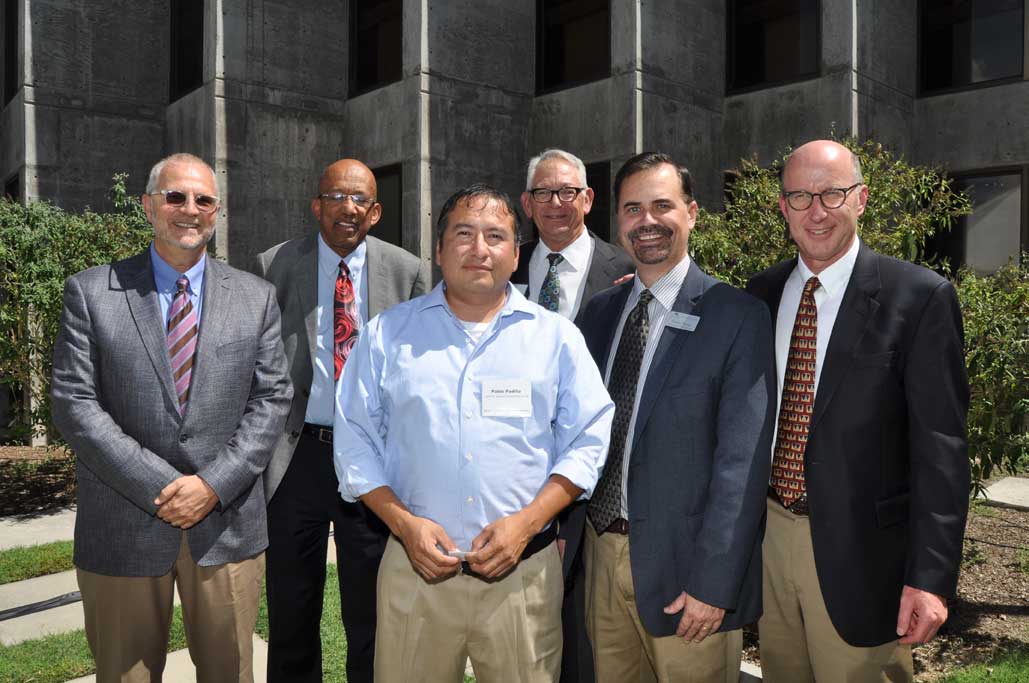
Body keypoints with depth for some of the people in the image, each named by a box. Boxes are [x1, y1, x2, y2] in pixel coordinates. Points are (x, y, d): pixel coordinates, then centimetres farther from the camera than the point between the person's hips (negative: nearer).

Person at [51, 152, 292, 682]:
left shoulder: (256, 297, 4)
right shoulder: (91, 292, 0)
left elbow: (271, 399, 0)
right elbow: (74, 404, -6)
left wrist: (212, 485, -12)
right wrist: (162, 489, -13)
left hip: (228, 526, 1)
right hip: (123, 530, -1)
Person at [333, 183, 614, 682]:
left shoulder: (556, 336, 2)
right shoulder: (388, 334, 3)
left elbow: (587, 441, 1)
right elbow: (355, 441, 3)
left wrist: (527, 522, -11)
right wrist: (404, 523, -9)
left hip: (523, 573, 0)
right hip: (414, 567, 1)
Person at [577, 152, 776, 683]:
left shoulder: (737, 316, -11)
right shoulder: (600, 310, 7)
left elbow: (742, 464, -14)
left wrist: (713, 584, -16)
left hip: (681, 561, -5)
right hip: (600, 552, 5)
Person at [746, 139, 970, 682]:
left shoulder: (919, 297, -11)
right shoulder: (763, 291, 4)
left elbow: (940, 448, -12)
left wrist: (931, 576, -14)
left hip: (859, 548, -4)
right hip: (768, 532, 4)